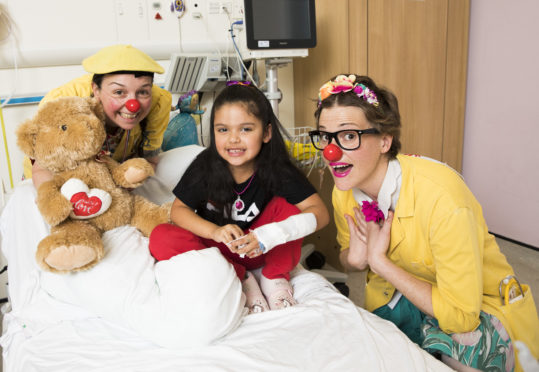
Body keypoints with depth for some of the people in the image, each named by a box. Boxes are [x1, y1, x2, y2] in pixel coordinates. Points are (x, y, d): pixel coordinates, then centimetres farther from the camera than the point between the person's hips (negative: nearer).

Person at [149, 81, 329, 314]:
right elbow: (178, 210, -9)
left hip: (261, 249, -1)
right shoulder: (206, 165, -15)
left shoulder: (277, 168, -17)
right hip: (217, 248, 1)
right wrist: (215, 231, -30)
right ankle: (242, 279, -16)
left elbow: (320, 213, -23)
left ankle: (275, 278, -6)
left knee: (286, 206, -25)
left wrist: (273, 234, -41)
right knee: (161, 238, -24)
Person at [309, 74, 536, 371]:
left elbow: (460, 316, -28)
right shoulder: (344, 191, -14)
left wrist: (378, 261, -27)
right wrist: (355, 258, -18)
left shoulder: (442, 199, -34)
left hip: (475, 306, -4)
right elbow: (348, 257, 6)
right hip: (402, 292, 5)